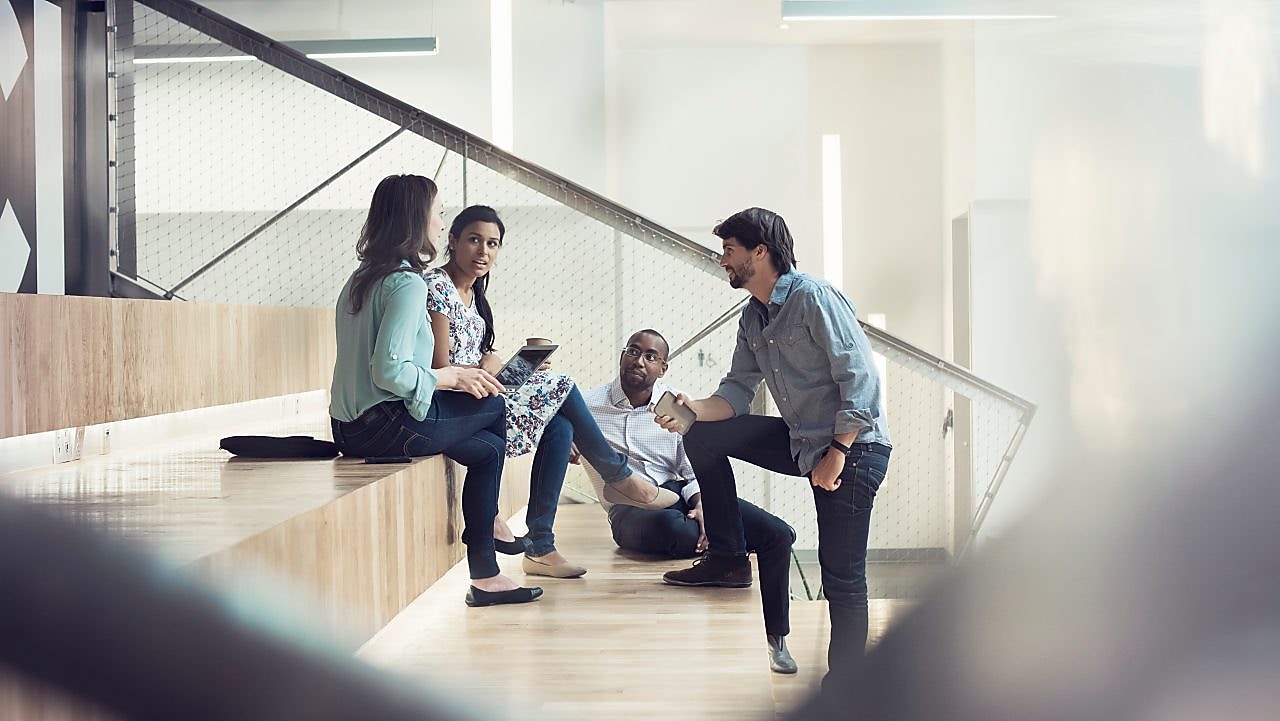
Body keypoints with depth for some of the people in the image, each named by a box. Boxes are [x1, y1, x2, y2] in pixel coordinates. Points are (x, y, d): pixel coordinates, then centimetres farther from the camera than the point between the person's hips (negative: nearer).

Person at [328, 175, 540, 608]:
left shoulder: (362, 278, 15)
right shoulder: (407, 283, -15)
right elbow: (389, 372, -25)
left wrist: (457, 377, 12)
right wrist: (451, 376, -10)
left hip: (352, 427, 10)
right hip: (385, 426, -10)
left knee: (488, 448, 16)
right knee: (494, 406, 6)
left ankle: (485, 576, 14)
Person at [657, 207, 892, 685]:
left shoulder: (813, 297, -16)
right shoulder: (753, 318, 12)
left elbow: (860, 378, -20)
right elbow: (738, 391, 9)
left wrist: (837, 454, -22)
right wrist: (695, 409, -12)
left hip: (852, 446, -8)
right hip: (802, 442, 9)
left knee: (842, 576, -8)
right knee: (704, 436, 1)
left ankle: (842, 688, 2)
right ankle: (728, 557, 6)